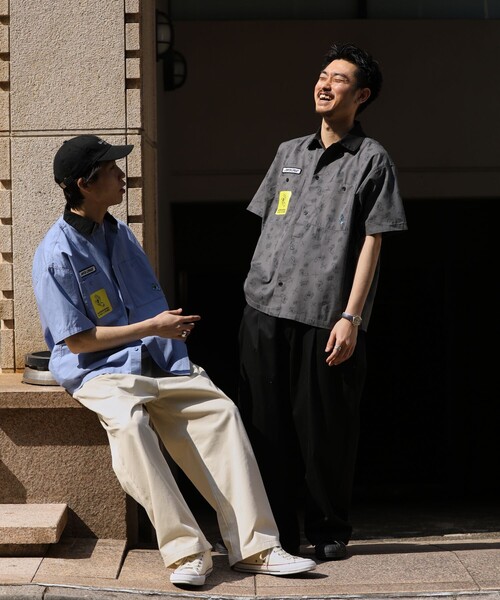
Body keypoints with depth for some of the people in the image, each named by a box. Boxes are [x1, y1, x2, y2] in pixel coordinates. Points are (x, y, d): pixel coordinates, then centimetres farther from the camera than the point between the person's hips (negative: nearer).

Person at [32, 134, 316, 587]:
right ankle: (186, 550, -35)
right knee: (129, 424, -38)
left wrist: (173, 325, 7)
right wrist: (152, 327, -10)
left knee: (221, 411, -18)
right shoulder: (56, 256, -9)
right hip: (100, 371, -6)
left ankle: (254, 546, -20)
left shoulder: (119, 232, 17)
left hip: (159, 362, 7)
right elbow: (77, 340, -13)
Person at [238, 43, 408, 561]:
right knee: (266, 425, 5)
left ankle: (328, 532, 16)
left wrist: (350, 316, -10)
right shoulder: (289, 153, 18)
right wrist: (259, 287, 13)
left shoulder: (371, 159, 3)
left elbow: (371, 243, -3)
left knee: (324, 431, 1)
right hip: (265, 310, 4)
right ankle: (276, 533, 15)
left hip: (326, 317, -4)